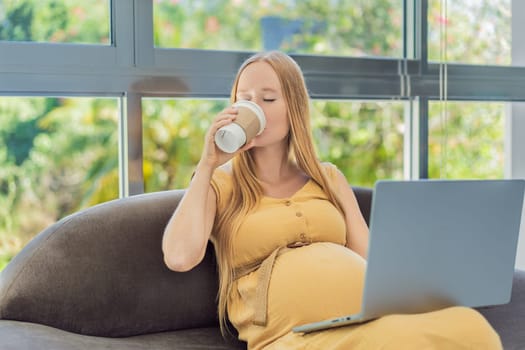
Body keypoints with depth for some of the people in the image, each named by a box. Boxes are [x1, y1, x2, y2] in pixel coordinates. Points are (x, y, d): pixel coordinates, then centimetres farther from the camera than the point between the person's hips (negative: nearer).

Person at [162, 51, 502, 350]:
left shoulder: (328, 177, 23)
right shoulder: (219, 183, 13)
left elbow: (371, 258, 16)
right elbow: (179, 258, -6)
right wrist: (207, 164, 0)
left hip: (368, 308, 5)